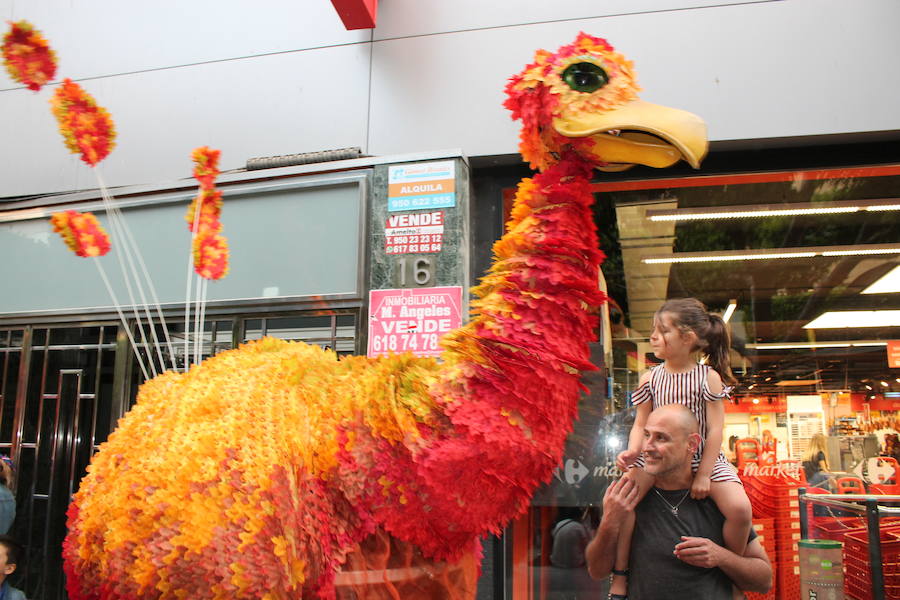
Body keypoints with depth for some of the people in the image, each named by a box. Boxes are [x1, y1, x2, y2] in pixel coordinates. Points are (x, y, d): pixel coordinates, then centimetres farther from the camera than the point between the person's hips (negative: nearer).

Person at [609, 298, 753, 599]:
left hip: (703, 458, -1)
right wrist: (632, 452, -19)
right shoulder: (651, 378, -1)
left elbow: (714, 429, -9)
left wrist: (703, 475, -13)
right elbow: (641, 424, 1)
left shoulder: (709, 377, -8)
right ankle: (620, 575, -8)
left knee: (740, 508, -22)